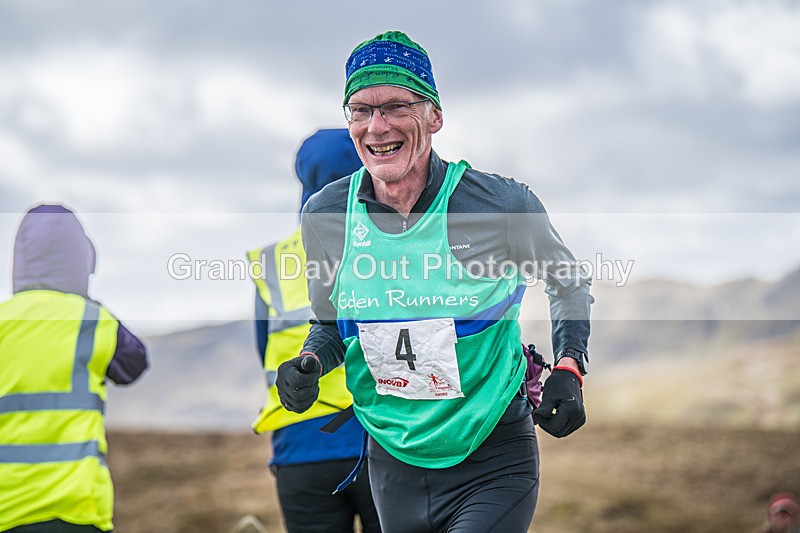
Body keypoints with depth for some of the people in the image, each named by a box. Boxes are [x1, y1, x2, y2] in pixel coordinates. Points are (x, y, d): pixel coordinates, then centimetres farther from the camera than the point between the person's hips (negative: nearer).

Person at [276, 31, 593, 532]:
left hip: (493, 464, -4)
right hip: (394, 462, 4)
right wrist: (309, 362, -7)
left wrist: (568, 367, -8)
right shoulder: (325, 215, -5)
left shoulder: (502, 205, -14)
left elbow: (569, 282, 7)